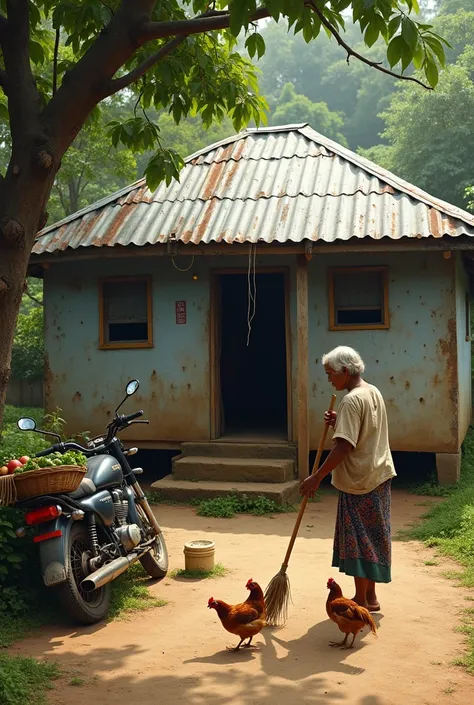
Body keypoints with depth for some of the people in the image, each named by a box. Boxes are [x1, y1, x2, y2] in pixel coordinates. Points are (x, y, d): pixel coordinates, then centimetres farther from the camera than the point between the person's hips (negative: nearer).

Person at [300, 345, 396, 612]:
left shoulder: (352, 400, -20)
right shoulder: (374, 392, 9)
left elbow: (343, 447, -25)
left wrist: (317, 477, -20)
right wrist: (339, 422, 5)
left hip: (359, 481, -9)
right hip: (379, 476, 9)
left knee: (358, 540, 1)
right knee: (372, 538, 15)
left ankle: (362, 602, 10)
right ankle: (370, 597, 25)